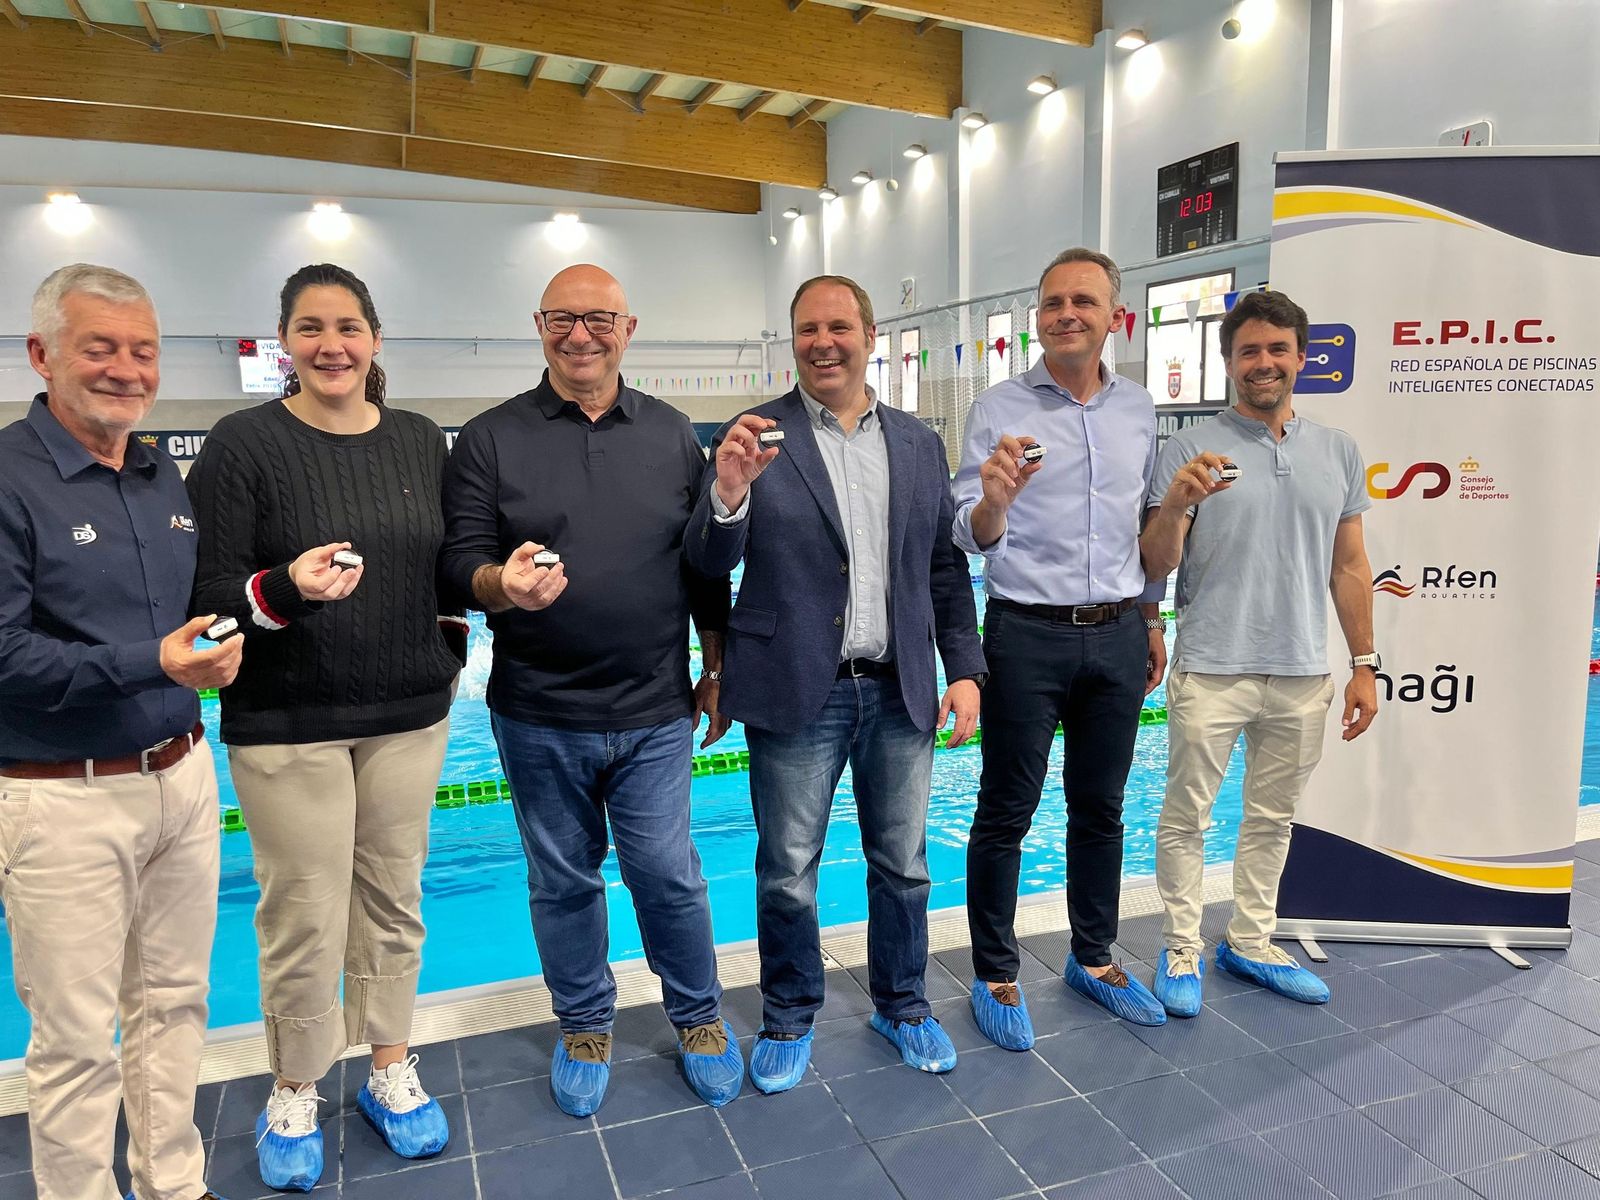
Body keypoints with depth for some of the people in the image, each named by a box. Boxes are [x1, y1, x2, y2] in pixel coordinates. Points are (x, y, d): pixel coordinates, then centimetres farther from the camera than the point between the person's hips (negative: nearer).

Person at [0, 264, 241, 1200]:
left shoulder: (167, 477, 10)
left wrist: (231, 628, 3)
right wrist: (153, 663, -23)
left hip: (182, 775, 6)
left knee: (175, 1003, 17)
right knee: (78, 1037, 7)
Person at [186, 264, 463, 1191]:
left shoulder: (421, 440, 6)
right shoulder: (243, 443, -7)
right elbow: (210, 594, -9)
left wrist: (450, 660, 4)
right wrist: (285, 590, -27)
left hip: (408, 715, 4)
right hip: (287, 725, -3)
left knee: (394, 899, 13)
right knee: (304, 917, 4)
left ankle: (391, 1069, 34)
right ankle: (294, 1092, 29)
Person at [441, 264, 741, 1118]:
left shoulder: (673, 436, 6)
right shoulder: (489, 440, 1)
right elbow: (461, 561, -4)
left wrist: (719, 670, 10)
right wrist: (503, 583, -27)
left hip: (656, 712, 1)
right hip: (539, 717, 0)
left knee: (667, 877, 6)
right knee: (563, 881, 13)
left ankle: (699, 1018, 30)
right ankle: (584, 1027, 35)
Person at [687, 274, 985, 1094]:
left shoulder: (920, 444, 8)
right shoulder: (755, 439, -3)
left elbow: (945, 569, 10)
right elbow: (710, 562, -8)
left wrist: (965, 669, 4)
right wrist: (728, 493, -27)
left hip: (900, 692, 3)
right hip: (797, 692, -3)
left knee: (902, 864, 16)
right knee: (787, 872, 10)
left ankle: (901, 1005, 38)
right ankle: (789, 1019, 33)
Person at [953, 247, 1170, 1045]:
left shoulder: (1139, 410, 8)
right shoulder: (998, 410, -6)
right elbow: (970, 537, -10)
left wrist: (1151, 619, 17)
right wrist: (992, 500, -32)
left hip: (1117, 635, 4)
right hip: (1027, 634, -4)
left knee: (1100, 808, 15)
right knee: (1005, 812, 5)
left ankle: (1094, 958, 33)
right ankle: (995, 977, 20)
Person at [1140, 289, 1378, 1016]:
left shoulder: (1339, 451, 8)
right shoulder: (1192, 448, -4)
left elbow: (1349, 566, 12)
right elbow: (1155, 566, -7)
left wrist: (1364, 664, 9)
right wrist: (1174, 506, -27)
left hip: (1303, 675, 4)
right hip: (1211, 671, -4)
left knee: (1273, 817, 15)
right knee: (1186, 815, 4)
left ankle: (1250, 944, 31)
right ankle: (1182, 952, 19)